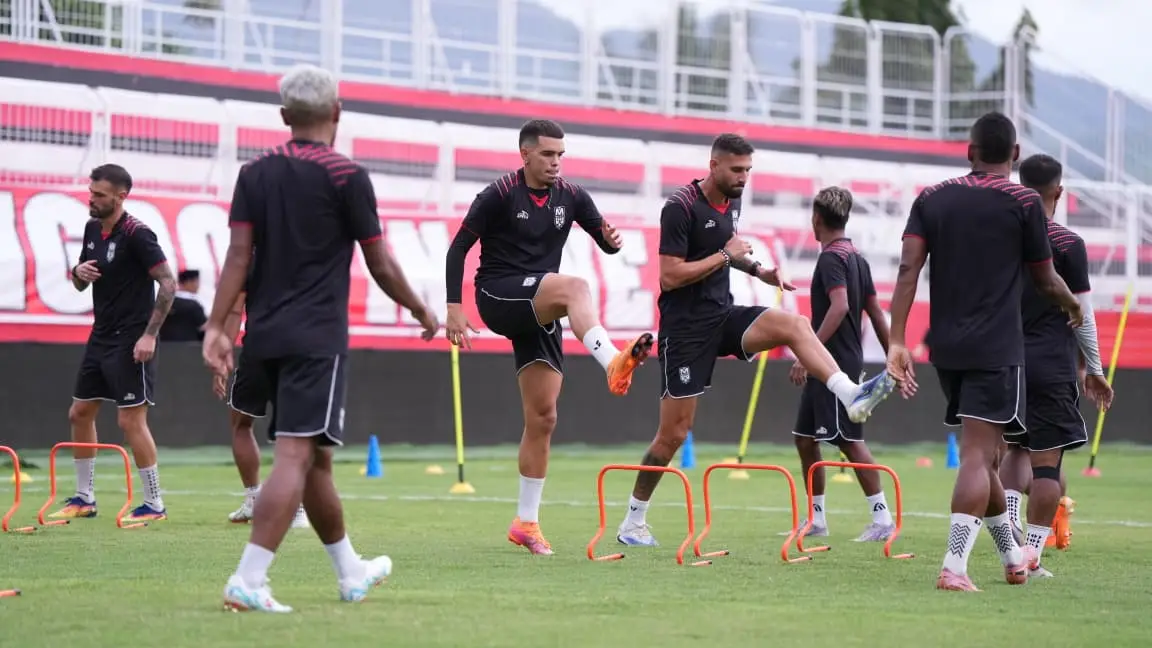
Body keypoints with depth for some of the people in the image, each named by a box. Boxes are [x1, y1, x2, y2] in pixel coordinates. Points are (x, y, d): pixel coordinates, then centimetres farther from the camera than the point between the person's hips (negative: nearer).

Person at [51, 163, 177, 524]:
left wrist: (150, 334, -22)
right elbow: (81, 285, 19)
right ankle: (84, 498, 22)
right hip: (101, 337, 9)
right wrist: (78, 272, -5)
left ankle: (154, 505, -1)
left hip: (130, 342, -9)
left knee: (131, 420, -9)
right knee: (79, 413, 11)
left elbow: (168, 283, -18)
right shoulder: (92, 229, 9)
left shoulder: (136, 234, -16)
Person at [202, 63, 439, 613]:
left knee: (316, 456, 17)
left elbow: (239, 254, -1)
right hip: (317, 337, -6)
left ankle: (351, 572, 31)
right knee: (295, 456, -11)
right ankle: (247, 582, -23)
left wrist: (216, 327, -4)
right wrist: (421, 311, 14)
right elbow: (380, 265, -1)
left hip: (267, 335, 6)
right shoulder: (345, 176, -5)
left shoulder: (255, 173, 9)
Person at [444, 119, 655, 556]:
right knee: (574, 287, -33)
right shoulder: (499, 195, -6)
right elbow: (459, 247, -4)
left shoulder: (571, 197, 6)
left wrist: (610, 240, -14)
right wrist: (454, 307, -12)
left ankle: (526, 522, 10)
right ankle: (613, 363, -58)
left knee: (543, 417, 2)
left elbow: (605, 242, 11)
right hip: (498, 296, -5)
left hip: (539, 313, 5)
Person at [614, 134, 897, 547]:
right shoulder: (680, 207, -16)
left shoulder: (732, 201, 8)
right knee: (674, 432, -3)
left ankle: (852, 397, -34)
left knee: (794, 325, -21)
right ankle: (633, 523, 10)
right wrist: (725, 255, -17)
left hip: (723, 315, 7)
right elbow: (669, 276, -21)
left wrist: (758, 271, 10)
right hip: (685, 326, -7)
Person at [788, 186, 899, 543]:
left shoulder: (831, 258, -13)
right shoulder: (857, 258, 15)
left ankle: (883, 519, -9)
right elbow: (876, 312, 17)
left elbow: (839, 306, -27)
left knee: (851, 441, -9)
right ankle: (816, 519, 18)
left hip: (835, 365, -10)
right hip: (827, 368, 10)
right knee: (805, 437, 13)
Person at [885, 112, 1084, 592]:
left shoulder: (932, 199, 8)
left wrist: (897, 341, -7)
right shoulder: (1023, 202, -3)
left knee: (979, 451, 18)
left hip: (947, 348, 5)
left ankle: (1012, 556, 32)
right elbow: (1047, 282, 4)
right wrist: (1073, 304, 26)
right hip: (996, 349, -5)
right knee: (978, 453, -9)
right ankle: (954, 567, -21)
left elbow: (908, 269, -4)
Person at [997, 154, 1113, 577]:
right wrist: (1094, 370, 6)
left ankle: (1009, 523, 0)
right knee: (1047, 460, -1)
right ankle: (1032, 553, -4)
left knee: (1015, 448, 20)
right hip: (1052, 365, -5)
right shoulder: (1068, 245, -7)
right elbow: (1082, 315, -4)